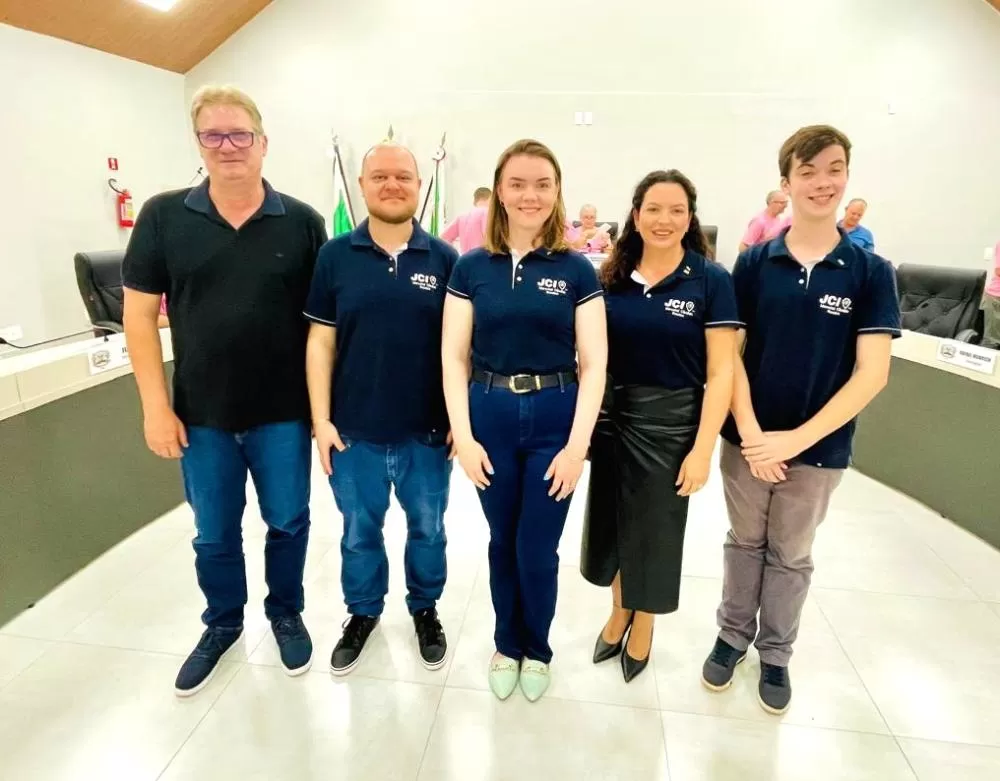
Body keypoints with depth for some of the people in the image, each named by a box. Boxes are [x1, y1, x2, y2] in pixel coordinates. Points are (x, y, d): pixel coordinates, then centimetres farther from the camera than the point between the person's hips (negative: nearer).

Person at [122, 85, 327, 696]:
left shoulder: (302, 222, -4)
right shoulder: (163, 216, -3)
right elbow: (140, 313, 0)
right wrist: (156, 406, -4)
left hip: (282, 412, -1)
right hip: (201, 415, 1)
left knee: (289, 523, 14)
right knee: (214, 533, 17)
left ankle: (287, 614, 39)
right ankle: (222, 624, 41)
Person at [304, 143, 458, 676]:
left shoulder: (444, 259, -2)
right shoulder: (335, 256, -2)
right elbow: (320, 342, 0)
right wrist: (320, 419, -4)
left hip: (427, 430, 0)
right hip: (354, 430, 1)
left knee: (428, 529, 16)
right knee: (359, 532, 17)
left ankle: (425, 609, 41)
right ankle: (363, 612, 41)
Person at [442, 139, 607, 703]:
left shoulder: (576, 270, -2)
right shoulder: (471, 267, 1)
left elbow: (594, 363, -5)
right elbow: (454, 356, -1)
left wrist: (578, 444, -11)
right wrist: (463, 435, -9)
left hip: (555, 418, -1)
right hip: (490, 415, 1)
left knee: (538, 550, 7)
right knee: (502, 542, 15)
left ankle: (537, 650, 35)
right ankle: (506, 646, 39)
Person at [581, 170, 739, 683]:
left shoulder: (710, 281, -9)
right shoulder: (611, 278, 1)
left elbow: (721, 372, -10)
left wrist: (703, 449, -15)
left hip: (670, 424, -3)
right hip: (611, 417, 3)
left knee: (654, 532, 13)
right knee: (610, 523, 17)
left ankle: (643, 626, 39)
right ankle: (619, 613, 43)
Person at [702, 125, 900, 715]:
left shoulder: (871, 273, -6)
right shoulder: (754, 263, -4)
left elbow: (872, 375, -11)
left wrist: (797, 438, -17)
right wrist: (750, 432, -14)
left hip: (820, 446, 0)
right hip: (748, 439, 1)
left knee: (792, 556, 17)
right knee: (745, 542, 17)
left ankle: (776, 654, 37)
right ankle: (733, 635, 38)